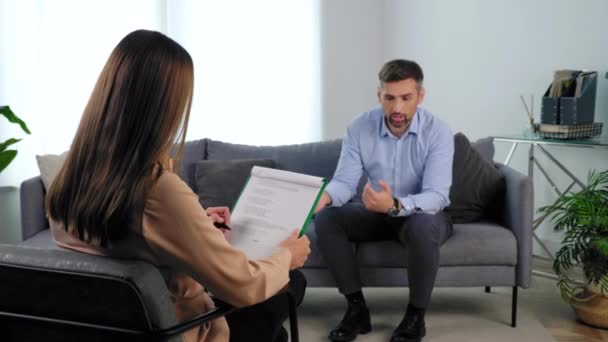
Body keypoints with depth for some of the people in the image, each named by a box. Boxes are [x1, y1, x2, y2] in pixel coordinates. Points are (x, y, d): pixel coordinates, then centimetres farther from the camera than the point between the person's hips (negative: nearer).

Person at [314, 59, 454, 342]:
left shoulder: (438, 132, -21)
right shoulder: (359, 128, -12)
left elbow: (436, 195, -30)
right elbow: (345, 181, -16)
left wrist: (396, 205, -51)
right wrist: (326, 195, -41)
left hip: (423, 214, -3)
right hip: (377, 213, 4)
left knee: (422, 227, -39)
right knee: (326, 218, -21)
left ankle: (416, 315, -16)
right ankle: (357, 308, -11)